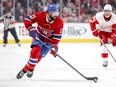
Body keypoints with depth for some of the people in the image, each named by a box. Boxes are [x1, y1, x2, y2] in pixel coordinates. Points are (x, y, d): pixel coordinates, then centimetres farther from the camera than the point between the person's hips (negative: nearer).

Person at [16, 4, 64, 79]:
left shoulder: (59, 22, -21)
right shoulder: (40, 15, -23)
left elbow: (58, 36, -18)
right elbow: (27, 19, -16)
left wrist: (54, 46, -24)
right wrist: (31, 29, -28)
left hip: (49, 40, 1)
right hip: (39, 36, -1)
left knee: (39, 56, -5)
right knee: (35, 51, -22)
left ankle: (29, 68, 20)